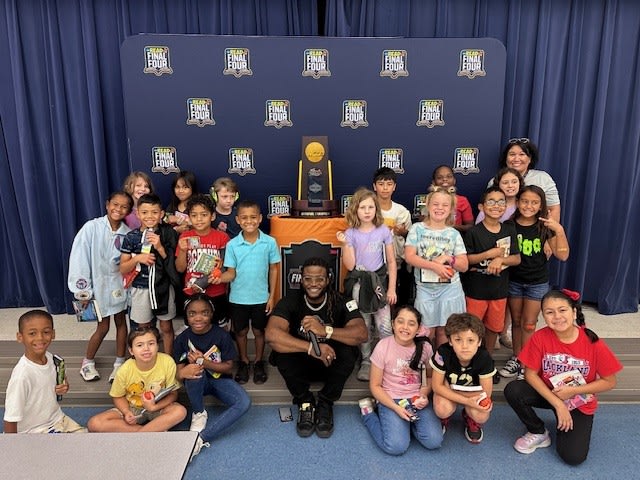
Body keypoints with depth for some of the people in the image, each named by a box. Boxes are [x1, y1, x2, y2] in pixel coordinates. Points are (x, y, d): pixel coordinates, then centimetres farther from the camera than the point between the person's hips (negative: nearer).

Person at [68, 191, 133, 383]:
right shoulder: (92, 227, -16)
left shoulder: (127, 233, -6)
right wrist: (83, 289, -13)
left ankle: (120, 363, 27)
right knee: (103, 327, 5)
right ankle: (88, 362, 29)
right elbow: (79, 257, -14)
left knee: (121, 322, 11)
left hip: (119, 284, 3)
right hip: (99, 283, -3)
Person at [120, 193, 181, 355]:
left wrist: (160, 247, -19)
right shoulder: (131, 237, -5)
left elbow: (175, 264, -5)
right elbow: (123, 269, -1)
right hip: (141, 289, 0)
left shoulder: (168, 234, -5)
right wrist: (137, 258, -20)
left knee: (166, 327, 12)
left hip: (163, 287, 0)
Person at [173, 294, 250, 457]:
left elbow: (228, 367, -10)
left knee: (244, 403, -28)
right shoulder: (182, 339, -10)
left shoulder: (222, 335, -14)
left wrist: (204, 362, -26)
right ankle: (199, 413, -9)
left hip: (219, 379, 0)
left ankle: (201, 438, -24)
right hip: (197, 383, 0)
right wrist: (184, 372, -37)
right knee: (195, 371, -37)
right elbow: (179, 372, -11)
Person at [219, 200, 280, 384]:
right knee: (240, 331, 16)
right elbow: (231, 273, -7)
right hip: (238, 298, 1)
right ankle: (243, 362, 36)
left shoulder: (270, 242, -9)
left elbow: (273, 269, -1)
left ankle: (259, 362, 35)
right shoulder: (232, 245, -9)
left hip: (261, 297, 0)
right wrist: (220, 278, -29)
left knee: (259, 330, 16)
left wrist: (272, 296, -1)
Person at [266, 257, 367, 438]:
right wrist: (311, 348, -43)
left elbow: (362, 334, -31)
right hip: (300, 365, 0)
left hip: (331, 364, 0)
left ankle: (325, 404, -7)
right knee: (281, 351, -30)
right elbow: (271, 334, -34)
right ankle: (305, 402, -6)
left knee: (348, 351, -30)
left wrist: (325, 331, -44)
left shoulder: (341, 302, -15)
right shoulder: (290, 301, -17)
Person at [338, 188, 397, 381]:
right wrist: (344, 244, -19)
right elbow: (350, 265, -8)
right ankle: (366, 362, 26)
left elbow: (391, 261, 1)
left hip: (379, 281, 0)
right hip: (359, 284, 0)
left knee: (384, 327, -3)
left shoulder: (383, 231, -3)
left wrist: (392, 288, -2)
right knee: (363, 327, 11)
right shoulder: (350, 233, -4)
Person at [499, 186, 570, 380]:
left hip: (537, 282, -1)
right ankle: (516, 358, 28)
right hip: (513, 280, 1)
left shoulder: (545, 226, -11)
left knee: (528, 325, 6)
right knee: (516, 322, 13)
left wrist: (559, 231, -24)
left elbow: (562, 255, -13)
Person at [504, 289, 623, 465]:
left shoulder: (593, 343, -22)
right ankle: (538, 433, 1)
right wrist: (558, 404, -21)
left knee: (573, 457, -18)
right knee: (512, 391, -27)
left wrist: (573, 391, -20)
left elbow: (609, 382, -12)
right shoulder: (540, 338, -20)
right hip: (547, 393, 2)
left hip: (580, 402, -1)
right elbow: (530, 374, -14)